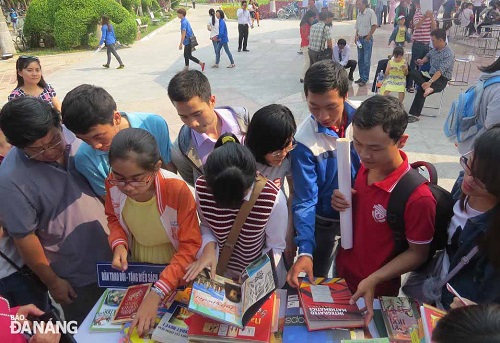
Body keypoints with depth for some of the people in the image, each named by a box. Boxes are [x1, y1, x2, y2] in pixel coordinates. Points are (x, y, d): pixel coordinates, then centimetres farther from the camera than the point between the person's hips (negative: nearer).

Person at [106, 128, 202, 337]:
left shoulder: (177, 190, -37)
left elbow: (190, 247, -30)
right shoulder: (113, 184, -23)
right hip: (137, 264, 4)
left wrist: (157, 293, -37)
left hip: (173, 266, -3)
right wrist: (119, 244, -21)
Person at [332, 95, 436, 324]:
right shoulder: (364, 167, -10)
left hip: (376, 291, -6)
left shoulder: (418, 198, -30)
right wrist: (342, 202, -14)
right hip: (342, 271, 6)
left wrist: (373, 280, -26)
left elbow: (417, 254, -18)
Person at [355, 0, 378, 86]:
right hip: (360, 39, 7)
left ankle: (365, 79, 2)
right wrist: (356, 36, 2)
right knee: (360, 60, 12)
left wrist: (368, 36, -17)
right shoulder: (359, 14, 11)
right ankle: (361, 77, 22)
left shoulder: (370, 12, -11)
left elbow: (374, 25, -14)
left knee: (366, 60, -4)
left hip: (367, 39, -7)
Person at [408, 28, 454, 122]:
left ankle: (415, 115, -23)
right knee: (413, 72, -16)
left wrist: (430, 82, -38)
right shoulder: (435, 49, 7)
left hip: (441, 80, -8)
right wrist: (422, 61, 9)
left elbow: (440, 71, -28)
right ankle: (426, 87, -37)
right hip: (431, 75, 8)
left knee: (421, 90, -30)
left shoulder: (448, 54, -17)